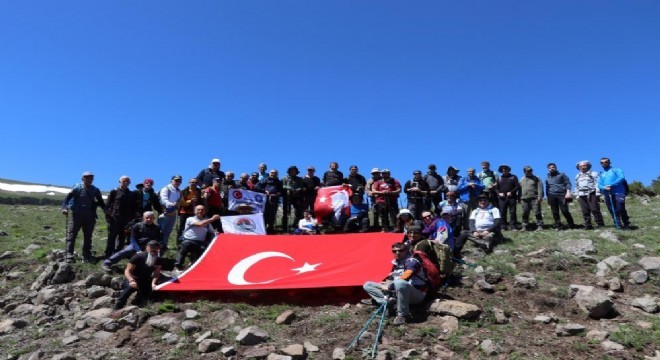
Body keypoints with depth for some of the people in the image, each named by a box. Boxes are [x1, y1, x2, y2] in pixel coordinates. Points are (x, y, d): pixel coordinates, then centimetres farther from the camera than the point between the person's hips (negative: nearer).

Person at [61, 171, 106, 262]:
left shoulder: (95, 190, 7)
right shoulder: (77, 188, -2)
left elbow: (101, 202, 12)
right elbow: (67, 198, -8)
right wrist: (64, 208, -23)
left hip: (89, 217, 3)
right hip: (77, 215, -3)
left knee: (88, 237, 7)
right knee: (71, 235, -5)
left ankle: (86, 256, 14)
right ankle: (69, 255, -2)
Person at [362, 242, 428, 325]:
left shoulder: (412, 261, -13)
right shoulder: (395, 263, 9)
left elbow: (405, 278, -26)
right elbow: (390, 278, 7)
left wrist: (389, 286, -18)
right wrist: (386, 286, -14)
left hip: (416, 295, -8)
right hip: (396, 292, 8)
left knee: (399, 283, -44)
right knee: (367, 285, 3)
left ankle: (403, 315, -26)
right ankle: (390, 301, -19)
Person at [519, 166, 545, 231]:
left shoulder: (536, 179, 7)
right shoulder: (522, 180, 20)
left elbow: (540, 188, -3)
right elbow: (520, 189, 20)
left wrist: (540, 197, -14)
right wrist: (520, 199, 14)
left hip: (534, 199, -4)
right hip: (524, 199, 4)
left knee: (537, 213, -7)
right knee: (525, 214, 4)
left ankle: (539, 226, -3)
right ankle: (525, 226, 10)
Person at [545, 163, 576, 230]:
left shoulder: (561, 175, 10)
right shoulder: (547, 178, 20)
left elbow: (568, 183, 3)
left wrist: (568, 192, -10)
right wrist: (548, 198, 16)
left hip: (561, 195, -4)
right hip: (552, 196, 4)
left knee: (564, 211, -10)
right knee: (555, 213, 0)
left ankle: (572, 225, 5)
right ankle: (558, 226, 6)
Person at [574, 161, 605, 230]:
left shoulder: (593, 174, 7)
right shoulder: (577, 176, 23)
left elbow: (597, 183, -1)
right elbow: (576, 186, 26)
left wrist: (597, 193, -9)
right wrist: (577, 195, 18)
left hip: (591, 194, -4)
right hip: (581, 195, 4)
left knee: (595, 209, -11)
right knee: (585, 211, -1)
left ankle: (600, 224, -4)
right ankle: (588, 225, 2)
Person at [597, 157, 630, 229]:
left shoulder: (616, 170, 8)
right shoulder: (601, 174, 19)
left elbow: (622, 178, -8)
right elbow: (599, 184, 8)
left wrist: (611, 185, -16)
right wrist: (604, 187, -15)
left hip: (618, 192, -4)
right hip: (607, 194, 4)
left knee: (620, 209, -12)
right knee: (612, 211, 3)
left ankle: (626, 224, 2)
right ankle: (619, 226, 10)